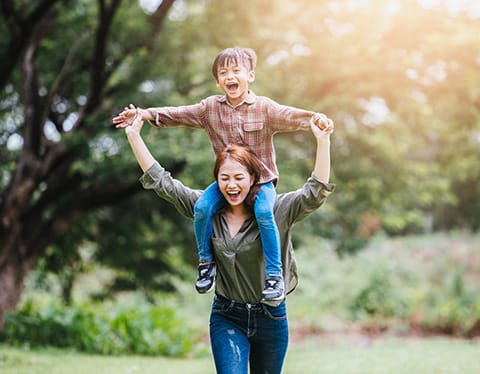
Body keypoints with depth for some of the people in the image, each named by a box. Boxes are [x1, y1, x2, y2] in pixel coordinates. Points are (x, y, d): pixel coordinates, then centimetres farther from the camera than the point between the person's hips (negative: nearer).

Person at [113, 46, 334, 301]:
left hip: (261, 180, -3)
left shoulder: (264, 108, -7)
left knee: (263, 212, -31)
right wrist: (145, 115, -8)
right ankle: (206, 261, 3)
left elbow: (290, 117, -22)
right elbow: (178, 115, 3)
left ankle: (274, 275, -18)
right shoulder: (210, 108, 3)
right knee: (202, 207, -22)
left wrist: (315, 119, -42)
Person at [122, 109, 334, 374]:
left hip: (271, 319, 0)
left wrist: (323, 142, -32)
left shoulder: (276, 210, -8)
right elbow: (161, 182, 1)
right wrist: (133, 135, -1)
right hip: (227, 319, 1)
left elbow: (315, 193, -21)